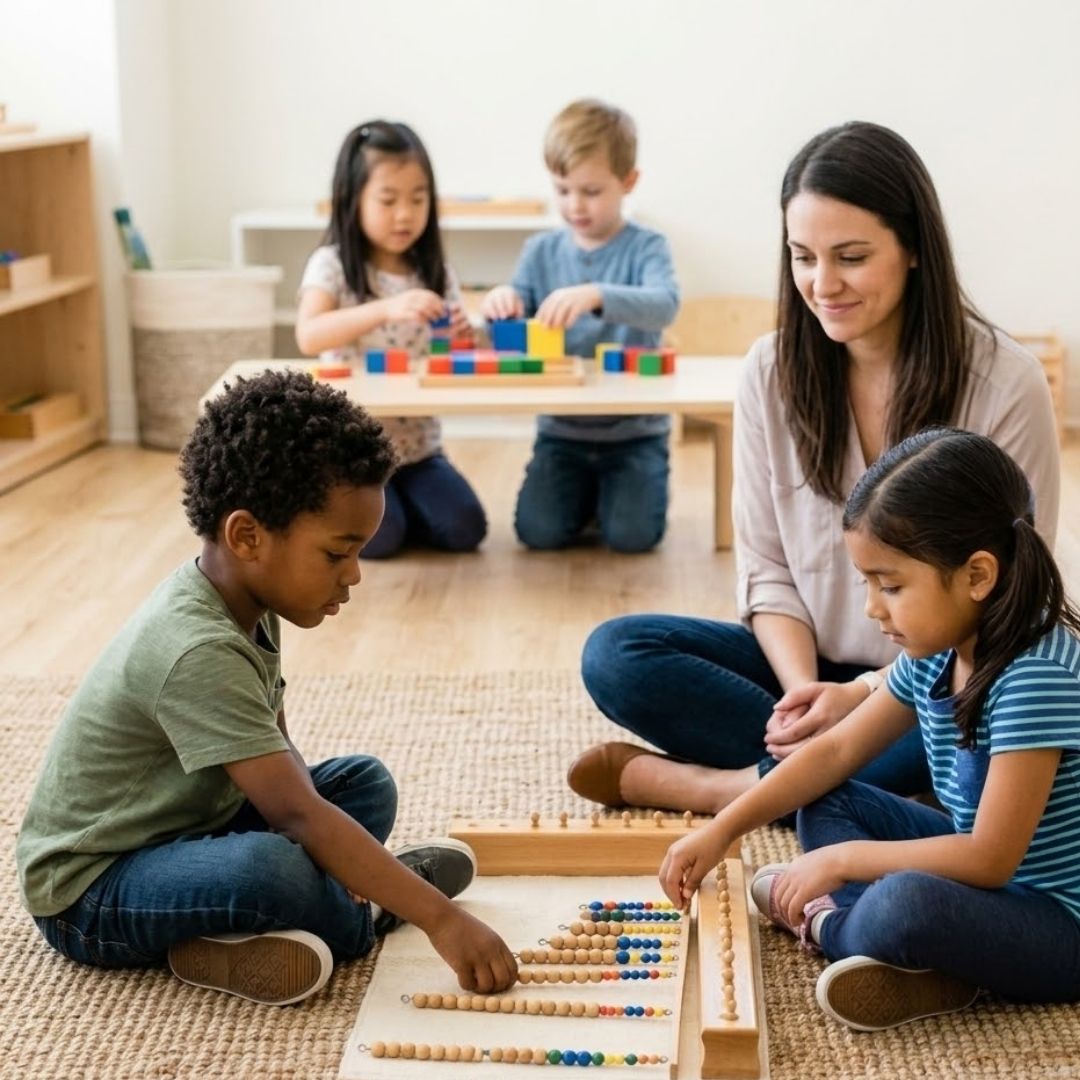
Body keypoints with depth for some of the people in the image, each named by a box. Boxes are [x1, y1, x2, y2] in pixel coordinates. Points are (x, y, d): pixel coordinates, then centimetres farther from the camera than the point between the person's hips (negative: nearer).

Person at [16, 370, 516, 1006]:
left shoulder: (246, 601, -1)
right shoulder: (198, 653, -30)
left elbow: (278, 752, 10)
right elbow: (297, 815, -34)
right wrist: (440, 918, -34)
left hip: (180, 831, 10)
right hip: (89, 892, -10)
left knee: (366, 782, 6)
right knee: (270, 870, -36)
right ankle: (361, 914, -7)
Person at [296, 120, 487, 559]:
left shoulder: (436, 274, 3)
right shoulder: (332, 264, -10)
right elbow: (308, 337, -27)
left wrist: (462, 342, -20)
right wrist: (387, 309, -39)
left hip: (417, 446, 4)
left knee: (464, 529, -14)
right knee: (378, 538, -22)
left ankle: (395, 503, 16)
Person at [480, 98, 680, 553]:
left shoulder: (646, 247, -6)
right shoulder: (541, 250, 4)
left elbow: (664, 305, -26)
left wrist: (596, 295, -43)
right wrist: (499, 304, -22)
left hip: (634, 430, -3)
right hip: (562, 430, 3)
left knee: (632, 534, -19)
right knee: (539, 531, -15)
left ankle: (620, 487, 16)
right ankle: (587, 493, 18)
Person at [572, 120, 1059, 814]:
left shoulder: (1006, 384, -12)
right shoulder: (772, 372, -2)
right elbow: (767, 568, 1)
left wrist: (862, 695, -20)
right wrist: (801, 687, -17)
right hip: (808, 663, 3)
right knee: (615, 655, -16)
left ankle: (720, 783, -23)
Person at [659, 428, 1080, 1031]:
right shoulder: (935, 654, 0)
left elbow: (989, 859, -27)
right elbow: (837, 752, 9)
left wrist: (842, 858, -20)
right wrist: (721, 830, 3)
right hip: (986, 871, 10)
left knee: (904, 903, -37)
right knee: (825, 802, 10)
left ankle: (827, 924, -4)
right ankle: (920, 960, -11)